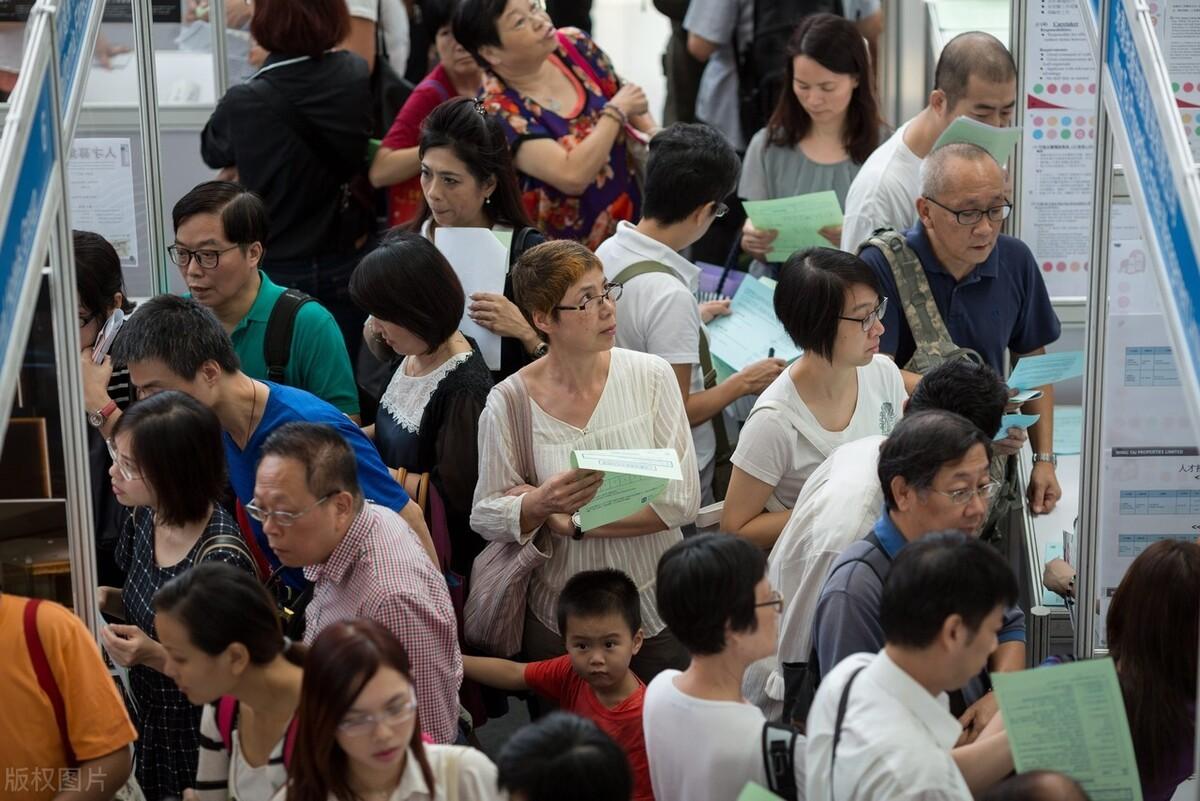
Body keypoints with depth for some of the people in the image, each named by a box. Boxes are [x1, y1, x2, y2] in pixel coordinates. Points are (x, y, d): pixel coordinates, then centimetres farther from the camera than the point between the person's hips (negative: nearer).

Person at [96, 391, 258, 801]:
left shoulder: (220, 560, -29)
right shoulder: (146, 517, -6)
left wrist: (155, 656, -30)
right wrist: (108, 600, -6)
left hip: (200, 744, -7)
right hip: (151, 724, 7)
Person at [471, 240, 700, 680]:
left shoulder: (650, 376, -8)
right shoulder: (510, 401, -10)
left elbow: (682, 499, -13)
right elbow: (485, 516, -7)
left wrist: (575, 522, -17)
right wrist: (541, 504, -28)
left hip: (658, 610, 1)